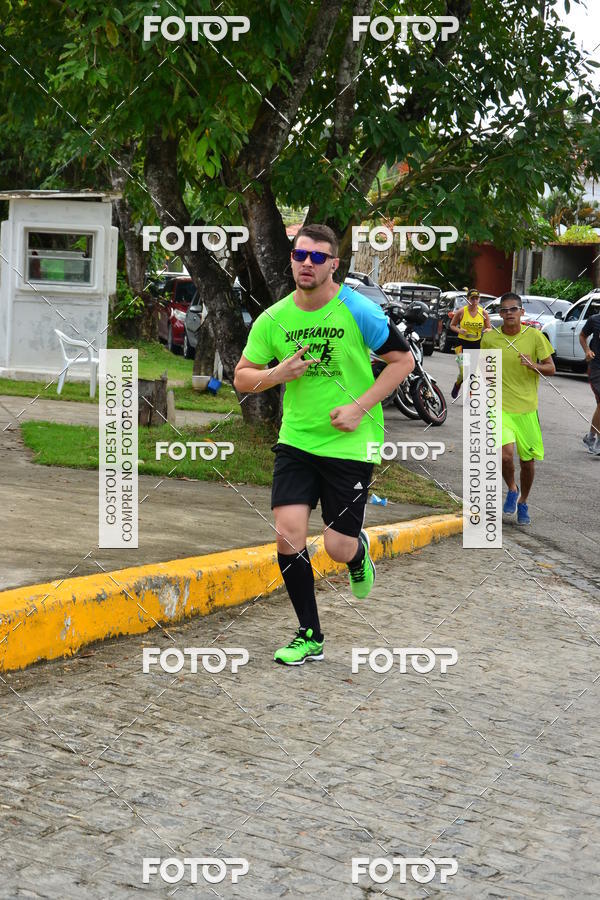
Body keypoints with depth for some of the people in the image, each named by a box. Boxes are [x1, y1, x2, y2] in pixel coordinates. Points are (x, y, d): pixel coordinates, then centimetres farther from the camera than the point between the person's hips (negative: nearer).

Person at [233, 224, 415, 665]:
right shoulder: (273, 319, 0)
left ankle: (359, 552, 39)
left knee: (339, 547, -2)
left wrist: (360, 407, -12)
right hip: (296, 441, 3)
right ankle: (310, 636, 7)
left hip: (351, 444, -3)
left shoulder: (359, 311, -10)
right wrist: (278, 373, -14)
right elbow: (242, 377, 8)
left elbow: (403, 359, -2)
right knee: (288, 534, -10)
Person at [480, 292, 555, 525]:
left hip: (527, 407, 1)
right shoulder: (489, 338, -1)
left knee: (528, 460, 8)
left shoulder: (535, 336, -4)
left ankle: (523, 502, 33)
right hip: (500, 406, -1)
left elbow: (551, 369, -1)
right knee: (505, 455, -20)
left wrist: (533, 365, -21)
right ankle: (512, 490, 11)